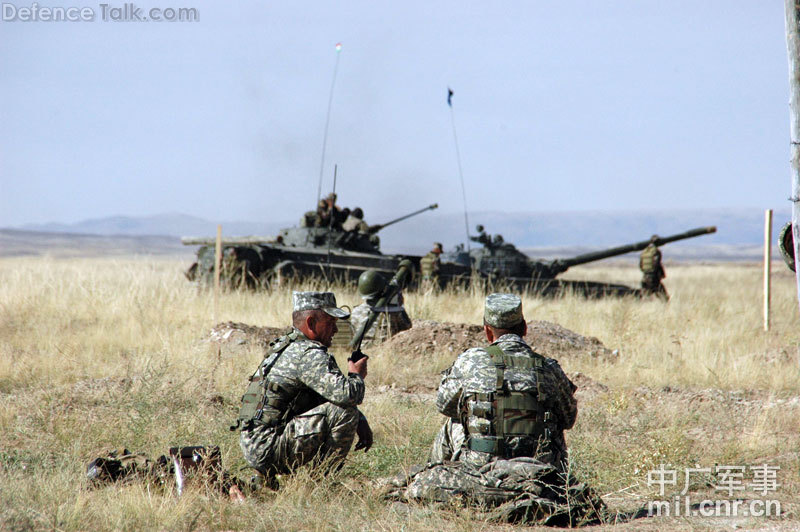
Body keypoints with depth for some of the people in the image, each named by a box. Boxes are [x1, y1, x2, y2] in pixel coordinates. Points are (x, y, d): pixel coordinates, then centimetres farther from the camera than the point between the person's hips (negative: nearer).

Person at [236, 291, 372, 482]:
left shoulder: (286, 347, 18)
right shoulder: (309, 355, -13)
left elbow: (333, 392, 25)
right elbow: (347, 395, -25)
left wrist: (361, 422, 10)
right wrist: (357, 376, -1)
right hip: (269, 450, -10)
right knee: (344, 412, -15)